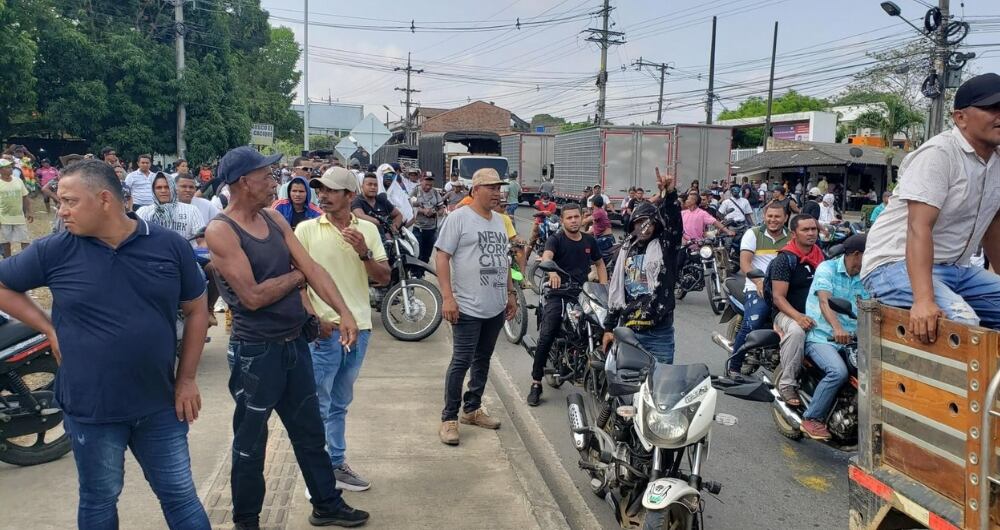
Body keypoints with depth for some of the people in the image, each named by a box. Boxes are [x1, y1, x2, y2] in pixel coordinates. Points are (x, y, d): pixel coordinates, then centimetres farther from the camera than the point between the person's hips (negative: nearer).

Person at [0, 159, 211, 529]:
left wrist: (187, 379, 1)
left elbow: (196, 310, 3)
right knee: (99, 500, 17)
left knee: (180, 496, 11)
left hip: (159, 405, 0)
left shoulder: (170, 246, -5)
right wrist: (50, 329, -4)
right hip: (90, 409, 0)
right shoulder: (54, 251, -7)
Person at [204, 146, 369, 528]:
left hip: (295, 342, 7)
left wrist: (344, 312, -12)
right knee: (250, 442, 10)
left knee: (310, 431, 19)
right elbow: (253, 296, -23)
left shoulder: (274, 218, 5)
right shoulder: (220, 231, -17)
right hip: (256, 351, -7)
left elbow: (312, 268, 0)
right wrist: (295, 276, -7)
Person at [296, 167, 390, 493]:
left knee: (340, 404, 17)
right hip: (323, 329, -3)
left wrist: (364, 253, -14)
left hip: (359, 328, 4)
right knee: (317, 406, 3)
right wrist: (314, 318, -14)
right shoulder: (307, 229, -3)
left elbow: (383, 279, 4)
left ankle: (336, 465, 29)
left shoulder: (367, 230, 5)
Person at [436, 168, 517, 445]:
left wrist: (511, 292, 18)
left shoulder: (498, 220, 14)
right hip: (468, 308, -7)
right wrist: (447, 297, -19)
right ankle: (449, 418, 7)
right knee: (461, 362, -5)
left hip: (496, 307, 7)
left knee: (483, 360, 15)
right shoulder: (459, 218, -8)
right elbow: (442, 257, -12)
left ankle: (472, 409, 29)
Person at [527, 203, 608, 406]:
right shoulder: (556, 239, -2)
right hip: (558, 293, -4)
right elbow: (546, 257, -22)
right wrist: (551, 272, -45)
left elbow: (599, 263, 26)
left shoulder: (589, 241, 14)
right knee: (546, 338, -13)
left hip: (583, 295, 4)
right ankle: (536, 383, -7)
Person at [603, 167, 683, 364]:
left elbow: (675, 223, -20)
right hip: (627, 330, 4)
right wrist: (608, 328, 12)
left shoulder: (664, 246, 1)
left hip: (659, 333, -3)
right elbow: (615, 290, 14)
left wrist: (670, 193, -35)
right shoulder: (626, 250, 12)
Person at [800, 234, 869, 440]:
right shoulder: (827, 268, -5)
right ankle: (812, 419, -15)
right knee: (838, 372, -30)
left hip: (850, 339, 6)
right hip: (820, 337, -6)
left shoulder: (865, 279, 17)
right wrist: (837, 328, -39)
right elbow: (824, 301, -21)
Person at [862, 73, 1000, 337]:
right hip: (898, 264, -9)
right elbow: (919, 226, -26)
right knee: (962, 322, -32)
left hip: (955, 270, 9)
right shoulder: (939, 154, -16)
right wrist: (923, 300, -37)